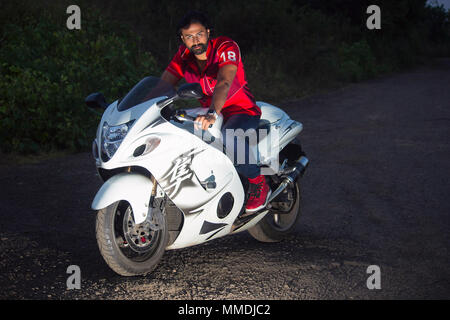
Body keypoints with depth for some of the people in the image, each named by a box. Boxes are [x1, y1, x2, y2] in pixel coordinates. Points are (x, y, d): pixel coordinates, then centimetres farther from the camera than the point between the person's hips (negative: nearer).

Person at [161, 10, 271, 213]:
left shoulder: (226, 47, -19)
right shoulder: (183, 55, 0)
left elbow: (224, 83, -36)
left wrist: (213, 114, -53)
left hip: (241, 111, -6)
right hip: (208, 111, 6)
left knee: (229, 136, -39)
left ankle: (259, 183, -15)